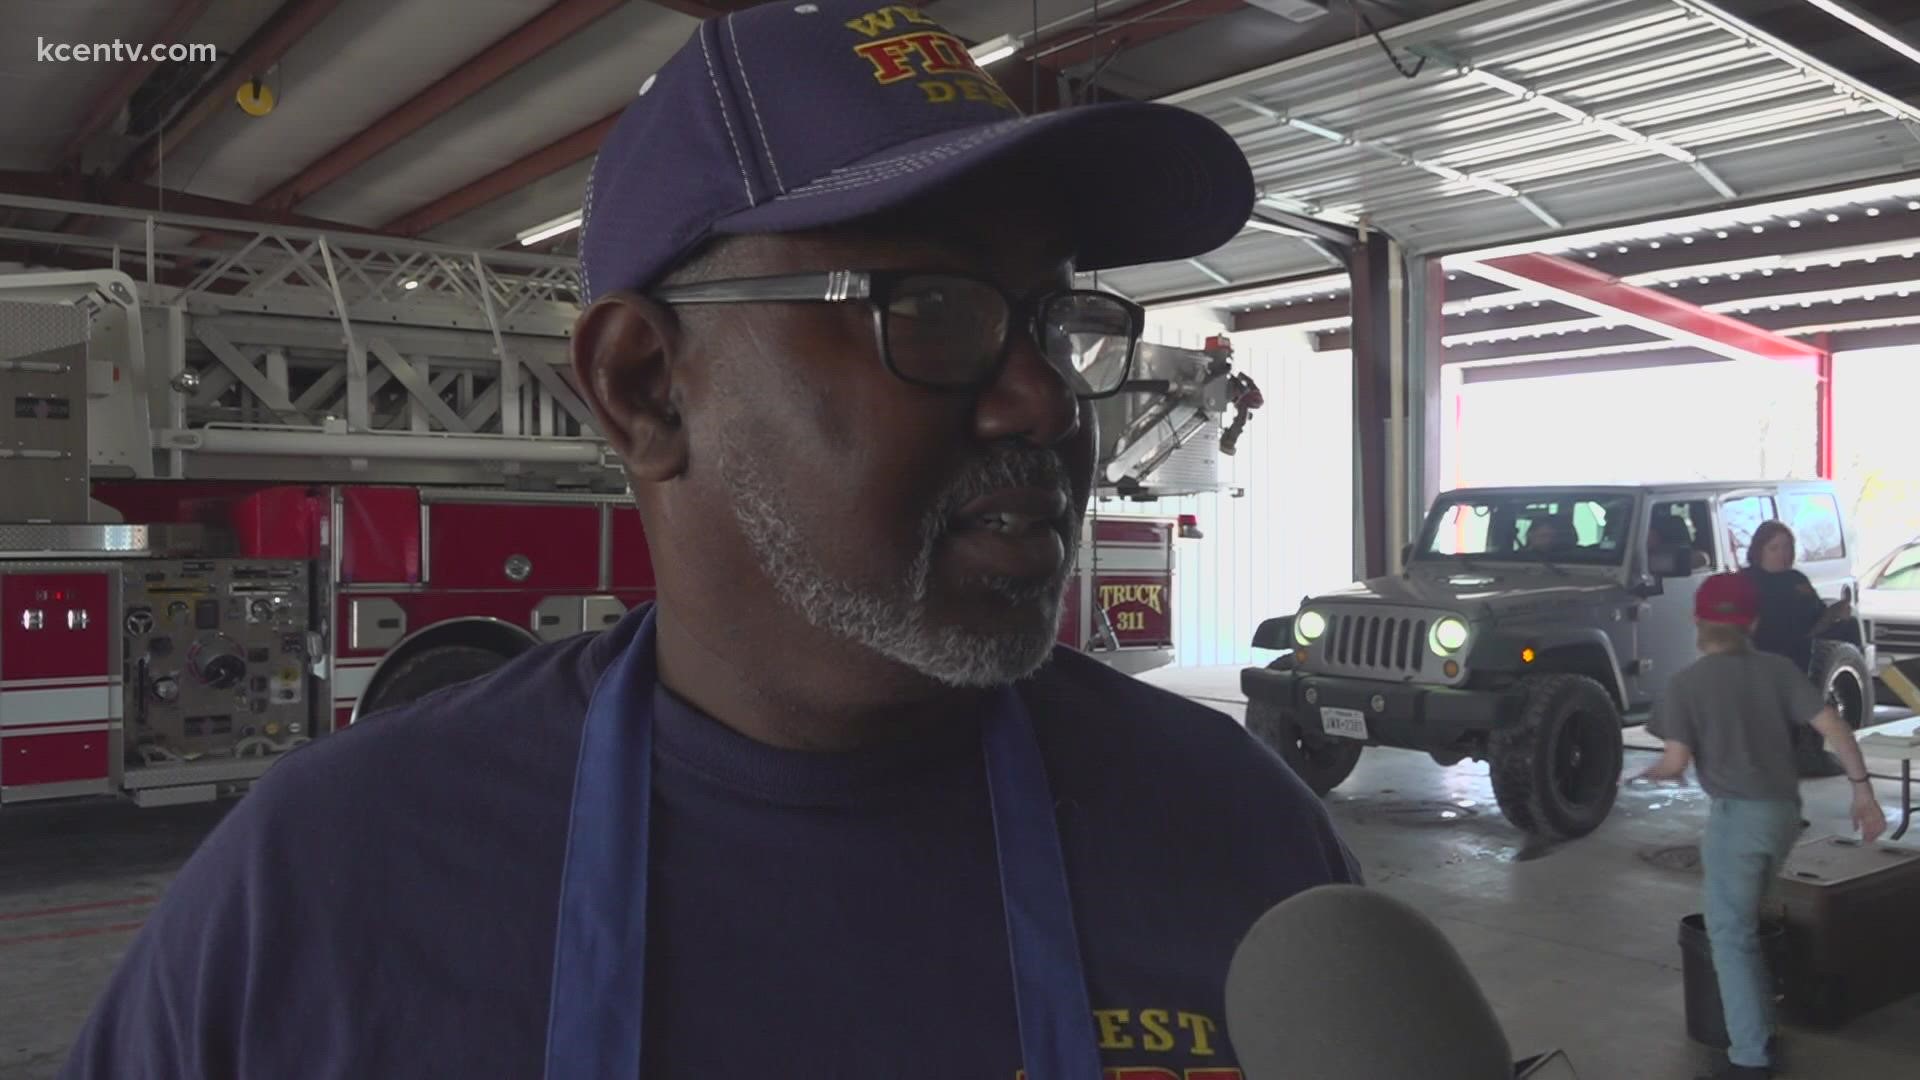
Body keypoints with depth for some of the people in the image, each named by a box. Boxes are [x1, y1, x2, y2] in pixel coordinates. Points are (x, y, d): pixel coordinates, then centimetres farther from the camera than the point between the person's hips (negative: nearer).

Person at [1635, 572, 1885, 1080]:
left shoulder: (1686, 683, -6)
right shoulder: (1777, 668, 6)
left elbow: (1676, 762, -11)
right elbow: (1831, 724, -3)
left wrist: (1647, 773, 10)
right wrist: (1863, 789, 1)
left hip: (1737, 813, -6)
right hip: (1784, 810, 6)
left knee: (1731, 935, 0)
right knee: (1745, 921, 25)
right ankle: (1757, 1034, 37)